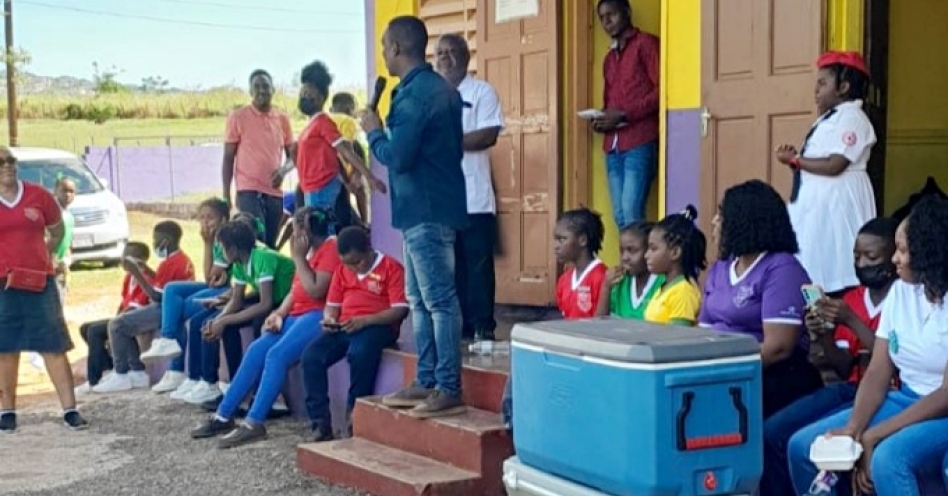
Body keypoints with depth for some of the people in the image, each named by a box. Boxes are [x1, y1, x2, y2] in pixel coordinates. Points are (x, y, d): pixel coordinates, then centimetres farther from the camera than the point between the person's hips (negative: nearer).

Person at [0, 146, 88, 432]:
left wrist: (47, 254, 8)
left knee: (55, 345, -1)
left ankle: (70, 410, 0)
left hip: (39, 281, 1)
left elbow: (57, 231, 17)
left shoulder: (39, 196, 3)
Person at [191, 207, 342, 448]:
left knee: (277, 355, -26)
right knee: (256, 350, -5)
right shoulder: (309, 251, 21)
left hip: (317, 316, -9)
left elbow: (315, 291, -18)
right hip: (297, 315, 9)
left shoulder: (330, 249, -8)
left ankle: (254, 424, -28)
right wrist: (279, 314, 2)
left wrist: (298, 257, -12)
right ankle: (223, 416, -4)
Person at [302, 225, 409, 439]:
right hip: (344, 328, 6)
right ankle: (321, 423, -18)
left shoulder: (391, 268, -3)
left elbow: (400, 310, -10)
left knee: (359, 352, -38)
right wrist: (329, 319, -4)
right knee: (311, 355, -20)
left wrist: (365, 320, -20)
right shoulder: (342, 271, 18)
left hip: (377, 326, -6)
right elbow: (332, 305, 21)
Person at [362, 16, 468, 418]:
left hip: (425, 211, -10)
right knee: (420, 300, 14)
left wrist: (374, 132, -3)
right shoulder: (441, 88, 14)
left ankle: (449, 389, -3)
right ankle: (428, 381, 19)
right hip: (431, 207, 10)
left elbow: (398, 158, -21)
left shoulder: (414, 94, -17)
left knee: (440, 300, -7)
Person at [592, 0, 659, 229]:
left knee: (631, 213, -16)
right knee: (620, 216, 0)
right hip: (612, 145, 7)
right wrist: (601, 120, 7)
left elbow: (661, 90, -6)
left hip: (639, 142, -7)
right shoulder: (609, 58, 25)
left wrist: (623, 115, -13)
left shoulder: (646, 43, 3)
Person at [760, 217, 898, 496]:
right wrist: (823, 336, -8)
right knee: (773, 433, -10)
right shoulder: (851, 300, 12)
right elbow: (845, 369, 12)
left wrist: (852, 322, -21)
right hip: (852, 388, 7)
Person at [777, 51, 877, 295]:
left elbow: (834, 166, -21)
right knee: (817, 262, 8)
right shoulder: (830, 117, 19)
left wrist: (794, 160, -12)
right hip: (818, 200, 10)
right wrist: (797, 157, -3)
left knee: (834, 273, -9)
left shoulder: (851, 117, -12)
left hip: (837, 200, -10)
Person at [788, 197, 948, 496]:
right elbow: (877, 373, 2)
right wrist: (853, 427, -17)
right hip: (905, 401, 8)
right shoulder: (900, 292, 5)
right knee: (803, 446, -3)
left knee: (887, 459, -36)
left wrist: (872, 436, -22)